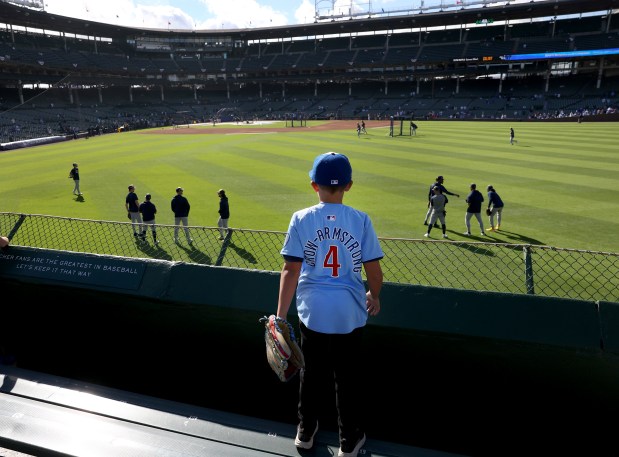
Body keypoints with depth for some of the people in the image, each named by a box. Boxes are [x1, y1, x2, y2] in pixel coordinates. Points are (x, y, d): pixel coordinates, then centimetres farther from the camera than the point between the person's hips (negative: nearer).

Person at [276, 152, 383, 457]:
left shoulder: (301, 219, -8)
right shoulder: (361, 220, -7)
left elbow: (291, 270, -10)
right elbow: (374, 269, -4)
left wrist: (280, 315, -5)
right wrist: (374, 296, 15)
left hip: (312, 311, 1)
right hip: (350, 312, 0)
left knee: (311, 373, 21)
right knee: (348, 377, 17)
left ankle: (305, 432, 39)